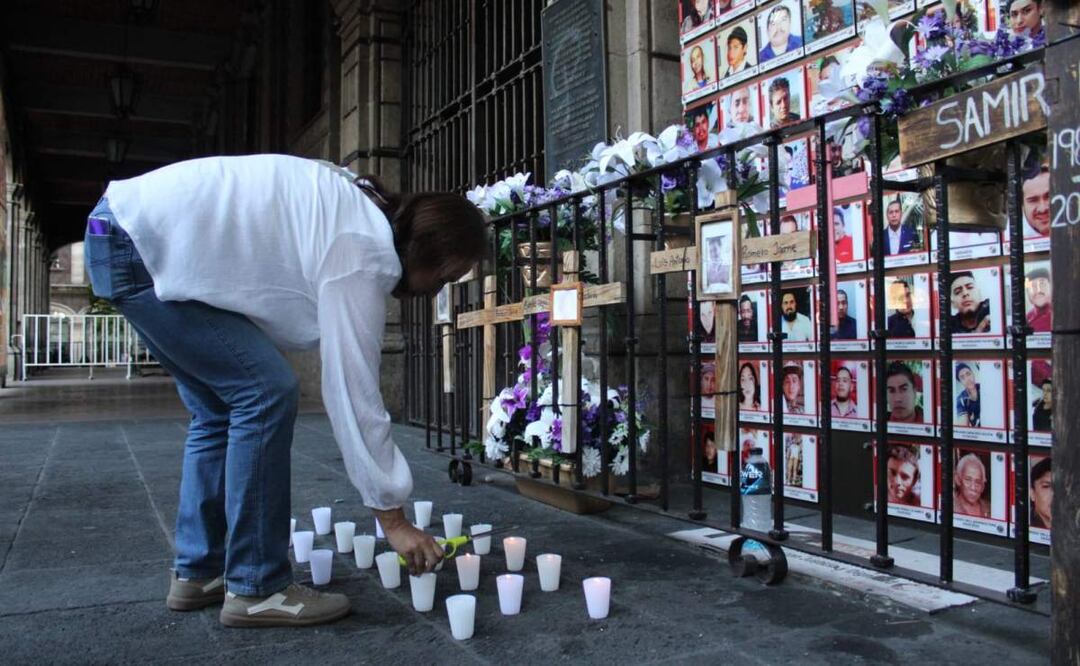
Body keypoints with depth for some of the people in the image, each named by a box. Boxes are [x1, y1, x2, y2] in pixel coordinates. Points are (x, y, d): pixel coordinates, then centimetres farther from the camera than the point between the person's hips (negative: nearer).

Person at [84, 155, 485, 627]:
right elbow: (353, 389, -19)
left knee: (221, 408, 11)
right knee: (266, 394, -13)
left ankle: (196, 574, 18)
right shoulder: (364, 253, -20)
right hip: (145, 248, -10)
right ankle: (255, 589, -5)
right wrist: (392, 517, -13)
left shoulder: (355, 204, 7)